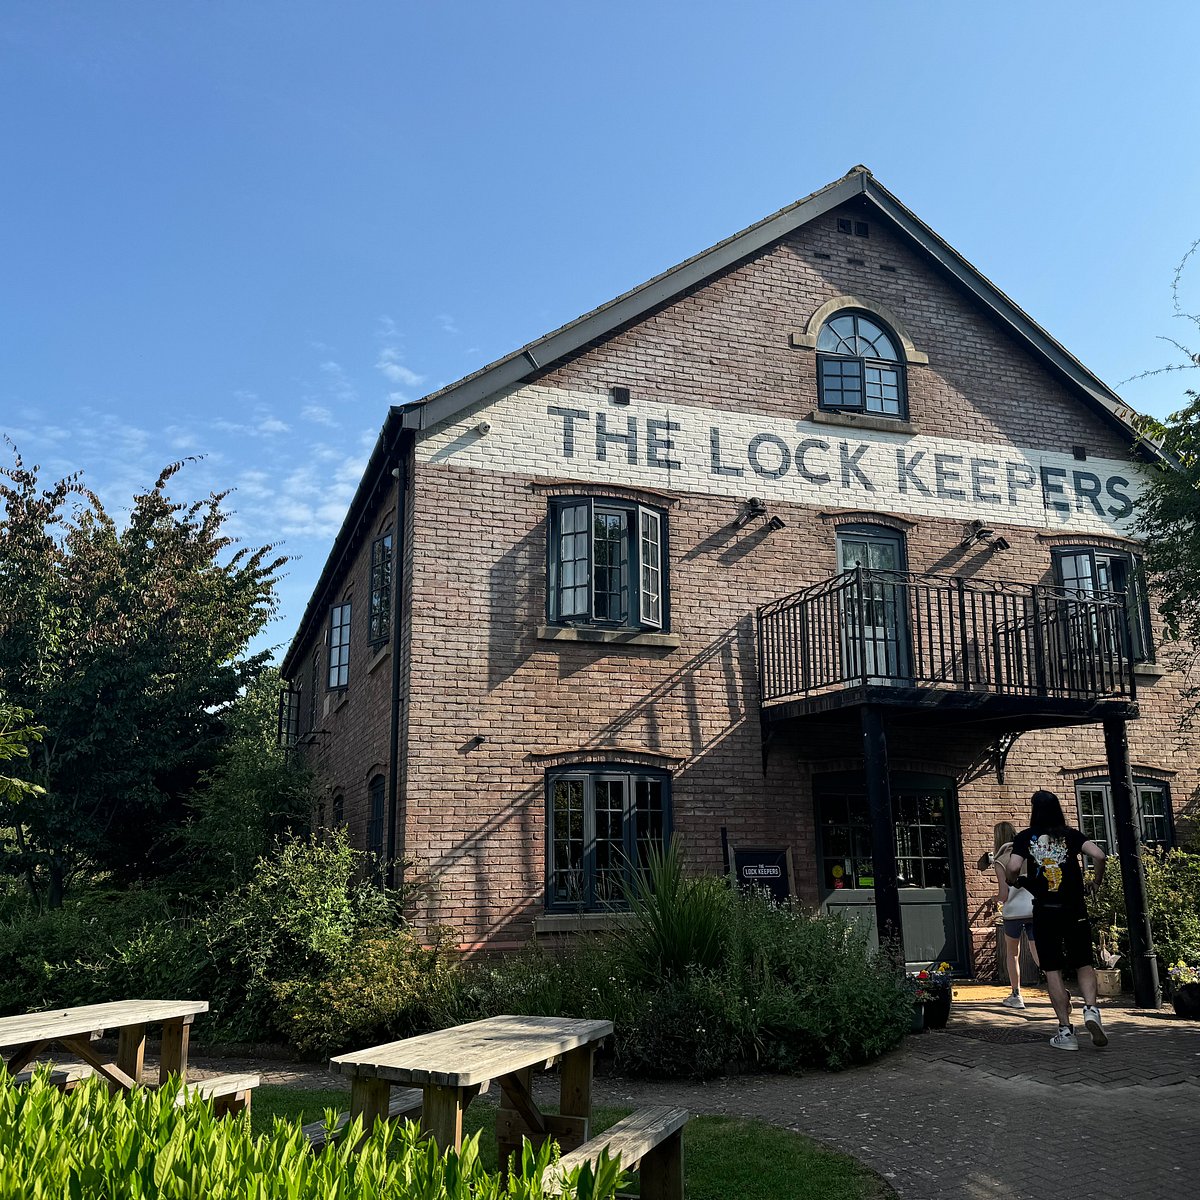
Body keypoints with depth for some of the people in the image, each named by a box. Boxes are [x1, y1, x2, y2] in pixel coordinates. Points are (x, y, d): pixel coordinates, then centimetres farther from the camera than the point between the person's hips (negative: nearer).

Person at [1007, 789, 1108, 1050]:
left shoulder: (1025, 837, -1)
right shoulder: (1070, 834, 3)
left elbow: (1014, 868, -14)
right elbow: (1099, 855, -10)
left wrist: (1012, 881, 8)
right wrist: (1096, 880, 7)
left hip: (1045, 911, -1)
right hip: (1075, 909, 1)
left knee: (1052, 969, 4)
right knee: (1083, 963, 13)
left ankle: (1065, 1031, 1)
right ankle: (1091, 1008, -13)